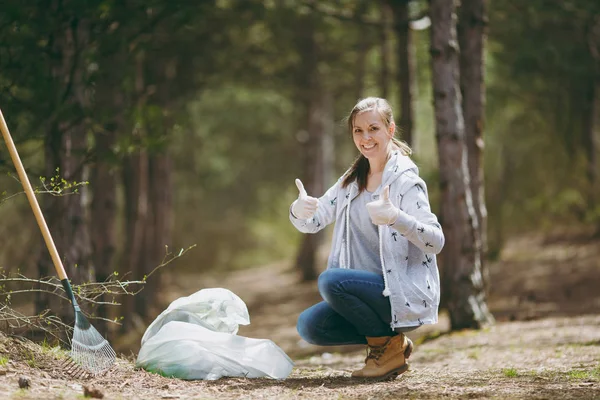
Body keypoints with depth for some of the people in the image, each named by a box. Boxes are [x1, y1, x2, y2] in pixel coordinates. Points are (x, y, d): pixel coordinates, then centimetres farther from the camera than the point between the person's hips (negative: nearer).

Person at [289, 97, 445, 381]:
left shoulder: (405, 181, -12)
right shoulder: (353, 181, 10)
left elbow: (436, 242, -19)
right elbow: (311, 223, 8)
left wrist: (394, 217, -36)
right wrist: (298, 210, -16)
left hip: (407, 294, -7)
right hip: (371, 289, 7)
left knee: (331, 281, -26)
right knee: (309, 326, -9)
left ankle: (388, 345, -6)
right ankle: (388, 340, 9)